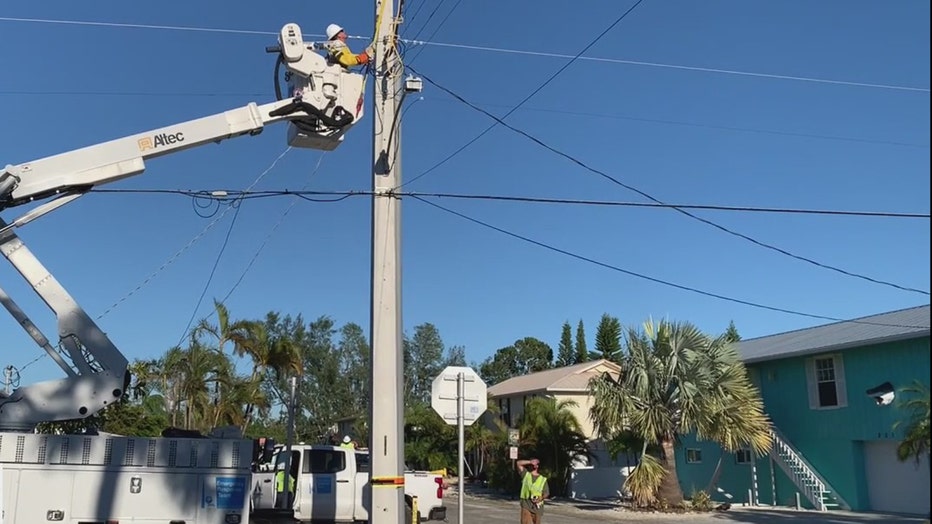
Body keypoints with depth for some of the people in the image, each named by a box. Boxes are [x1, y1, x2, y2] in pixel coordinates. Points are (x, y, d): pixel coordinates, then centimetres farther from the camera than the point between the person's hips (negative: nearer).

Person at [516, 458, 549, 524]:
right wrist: (530, 462, -5)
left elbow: (546, 494, 5)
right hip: (526, 505, -1)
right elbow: (518, 463, 0)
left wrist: (541, 498, -15)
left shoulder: (543, 479, 8)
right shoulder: (526, 474, 9)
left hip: (537, 507, 1)